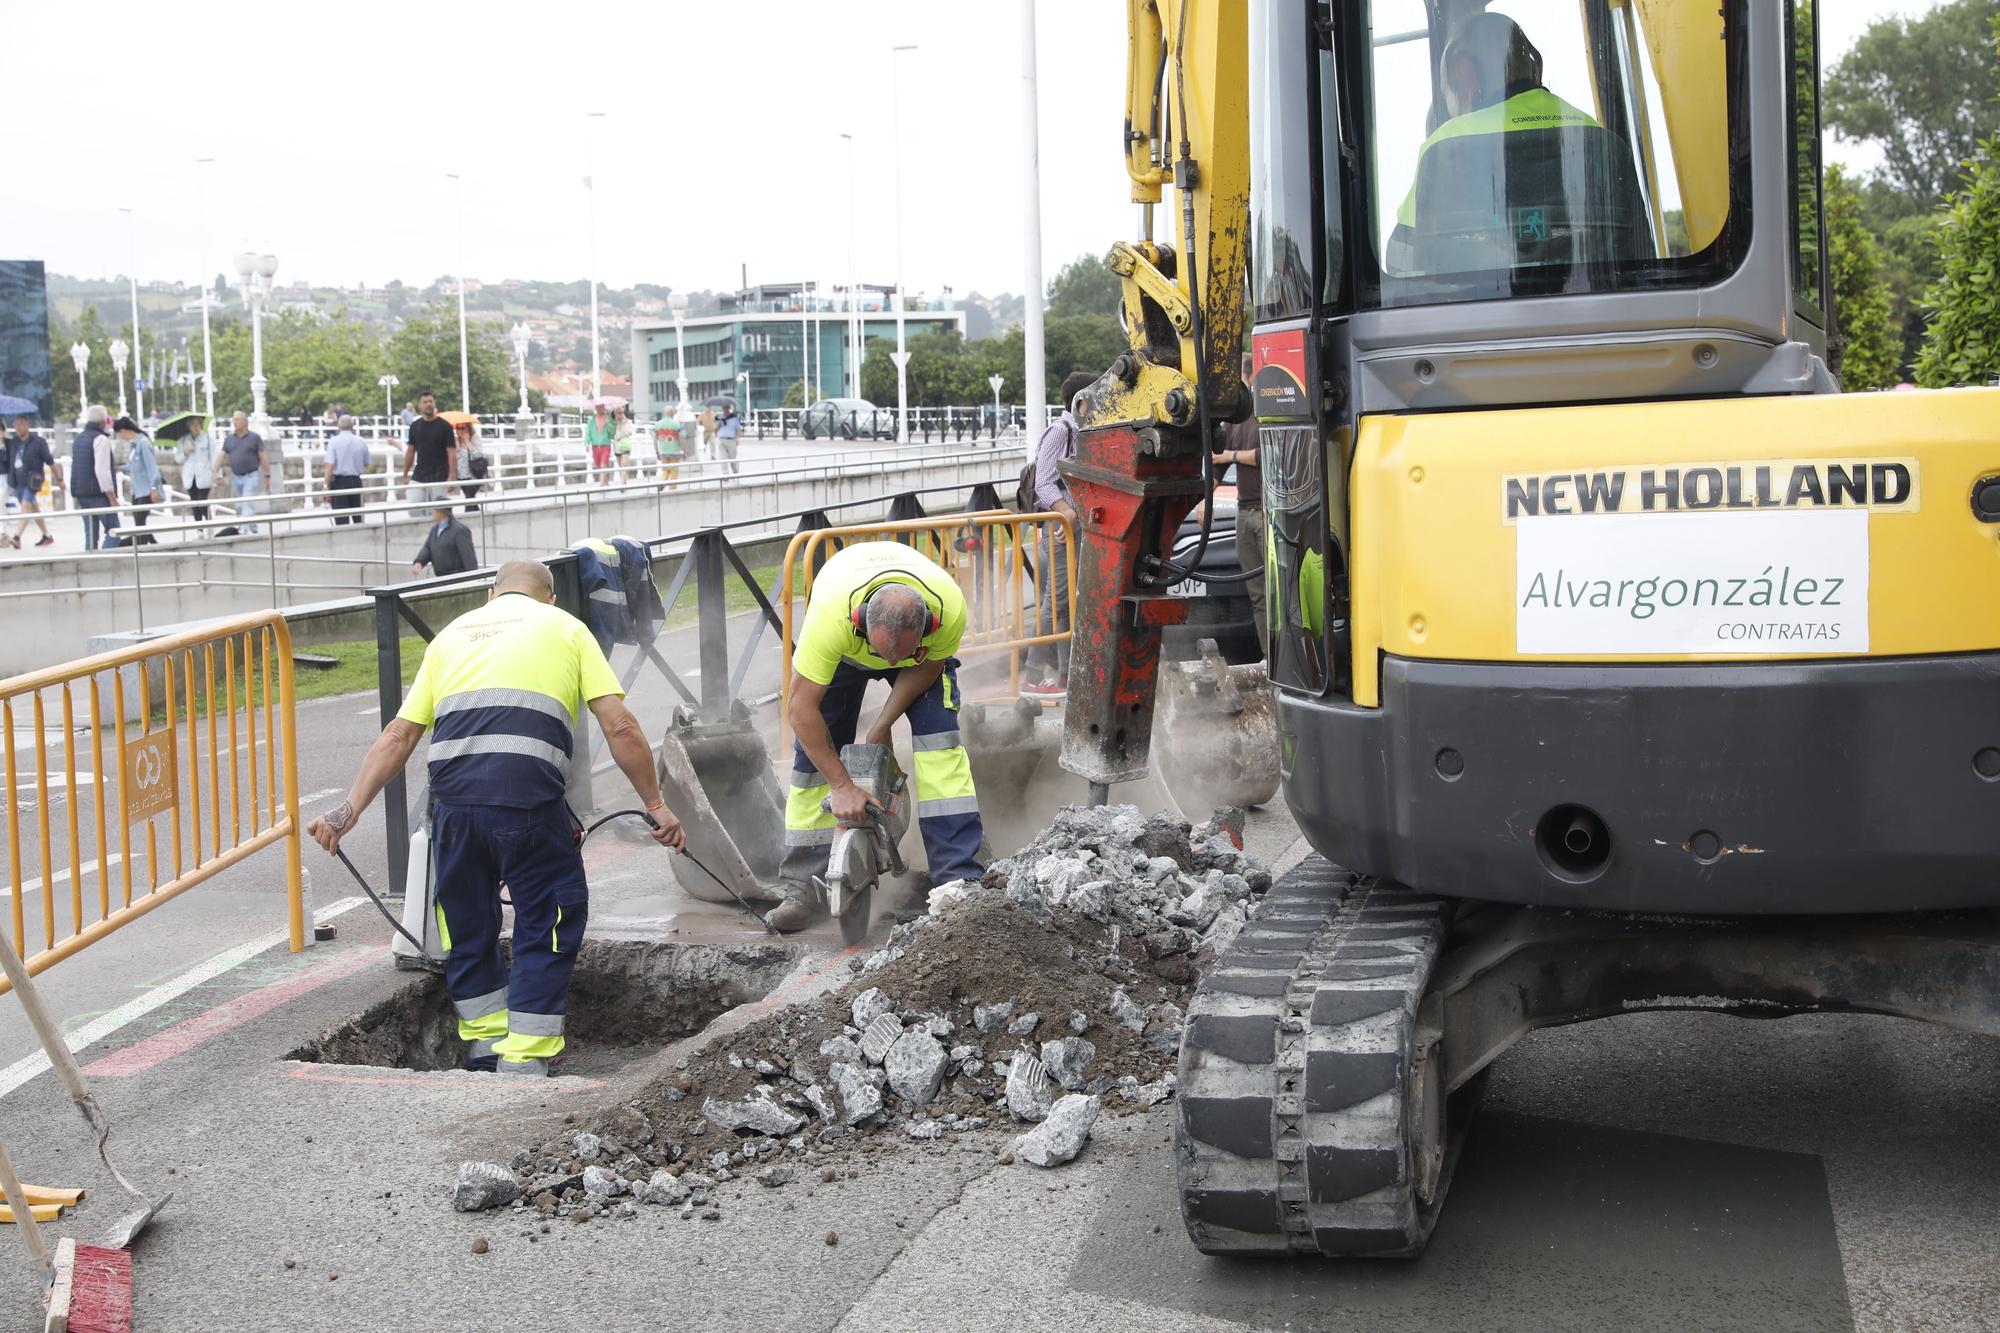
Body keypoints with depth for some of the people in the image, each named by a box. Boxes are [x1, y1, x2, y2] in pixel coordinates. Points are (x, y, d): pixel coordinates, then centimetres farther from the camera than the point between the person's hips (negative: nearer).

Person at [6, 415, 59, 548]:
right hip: (18, 481, 6)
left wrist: (59, 479, 1)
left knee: (26, 506, -18)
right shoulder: (12, 442, 9)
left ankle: (17, 537, -26)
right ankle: (47, 536, 25)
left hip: (32, 481, -6)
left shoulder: (38, 442, -6)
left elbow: (50, 461, -2)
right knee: (33, 509, 14)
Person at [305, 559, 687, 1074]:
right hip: (529, 801, -3)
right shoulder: (565, 626, 19)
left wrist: (350, 808, 17)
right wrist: (655, 805, 13)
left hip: (452, 799, 3)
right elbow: (620, 727, 7)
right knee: (547, 926, 12)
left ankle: (487, 1046, 30)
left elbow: (398, 737, 18)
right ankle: (524, 1058, 11)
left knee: (467, 927, 20)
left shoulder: (452, 633, 27)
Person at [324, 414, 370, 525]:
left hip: (339, 482, -3)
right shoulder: (362, 442, 3)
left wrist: (327, 487, -10)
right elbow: (366, 465, 13)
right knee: (357, 517, 15)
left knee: (341, 520, -4)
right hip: (356, 481, 3)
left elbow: (330, 465, -14)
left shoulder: (334, 441, -8)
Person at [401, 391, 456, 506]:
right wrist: (405, 476, 11)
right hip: (418, 478, 4)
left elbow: (451, 452, -8)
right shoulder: (415, 426, 8)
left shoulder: (444, 426, -4)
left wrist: (452, 476, -19)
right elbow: (410, 452, 14)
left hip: (439, 478, -4)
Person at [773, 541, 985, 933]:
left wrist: (882, 726, -17)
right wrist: (841, 786, -34)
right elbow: (802, 707, -36)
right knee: (814, 756, -7)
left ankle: (960, 880, -17)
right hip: (844, 652, 0)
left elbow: (926, 668, -15)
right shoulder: (831, 615, -46)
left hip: (925, 653, 1)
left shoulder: (950, 608, -40)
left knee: (940, 740, -18)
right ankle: (804, 890, 4)